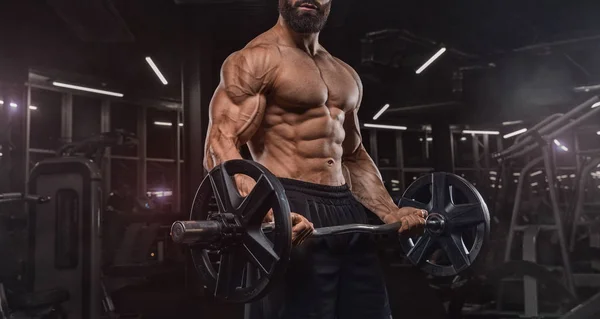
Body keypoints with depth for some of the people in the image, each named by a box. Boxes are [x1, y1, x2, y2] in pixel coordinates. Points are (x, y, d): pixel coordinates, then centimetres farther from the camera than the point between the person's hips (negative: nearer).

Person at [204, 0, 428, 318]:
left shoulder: (346, 75, 19)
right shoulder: (255, 60, -4)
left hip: (348, 211, 8)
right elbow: (220, 145, -15)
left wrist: (391, 213, 14)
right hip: (291, 218, -7)